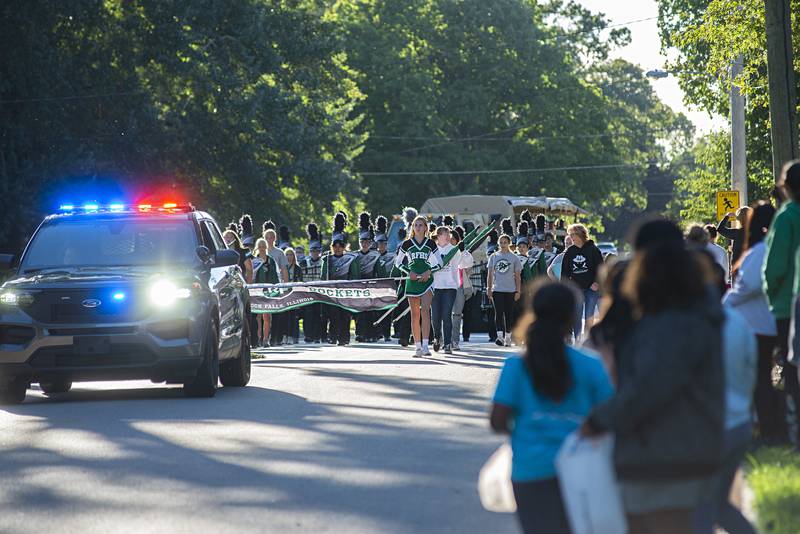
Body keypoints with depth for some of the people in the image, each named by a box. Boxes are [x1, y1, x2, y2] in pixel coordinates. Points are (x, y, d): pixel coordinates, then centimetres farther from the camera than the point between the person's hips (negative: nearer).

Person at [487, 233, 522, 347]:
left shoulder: (514, 257, 4)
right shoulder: (493, 257, 7)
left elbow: (518, 276, 4)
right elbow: (490, 274, 9)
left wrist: (518, 291, -1)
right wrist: (489, 289, 2)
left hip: (510, 290, 0)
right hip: (497, 289, 0)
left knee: (509, 315, 4)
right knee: (498, 313, -11)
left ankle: (507, 337, 14)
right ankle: (500, 336, -18)